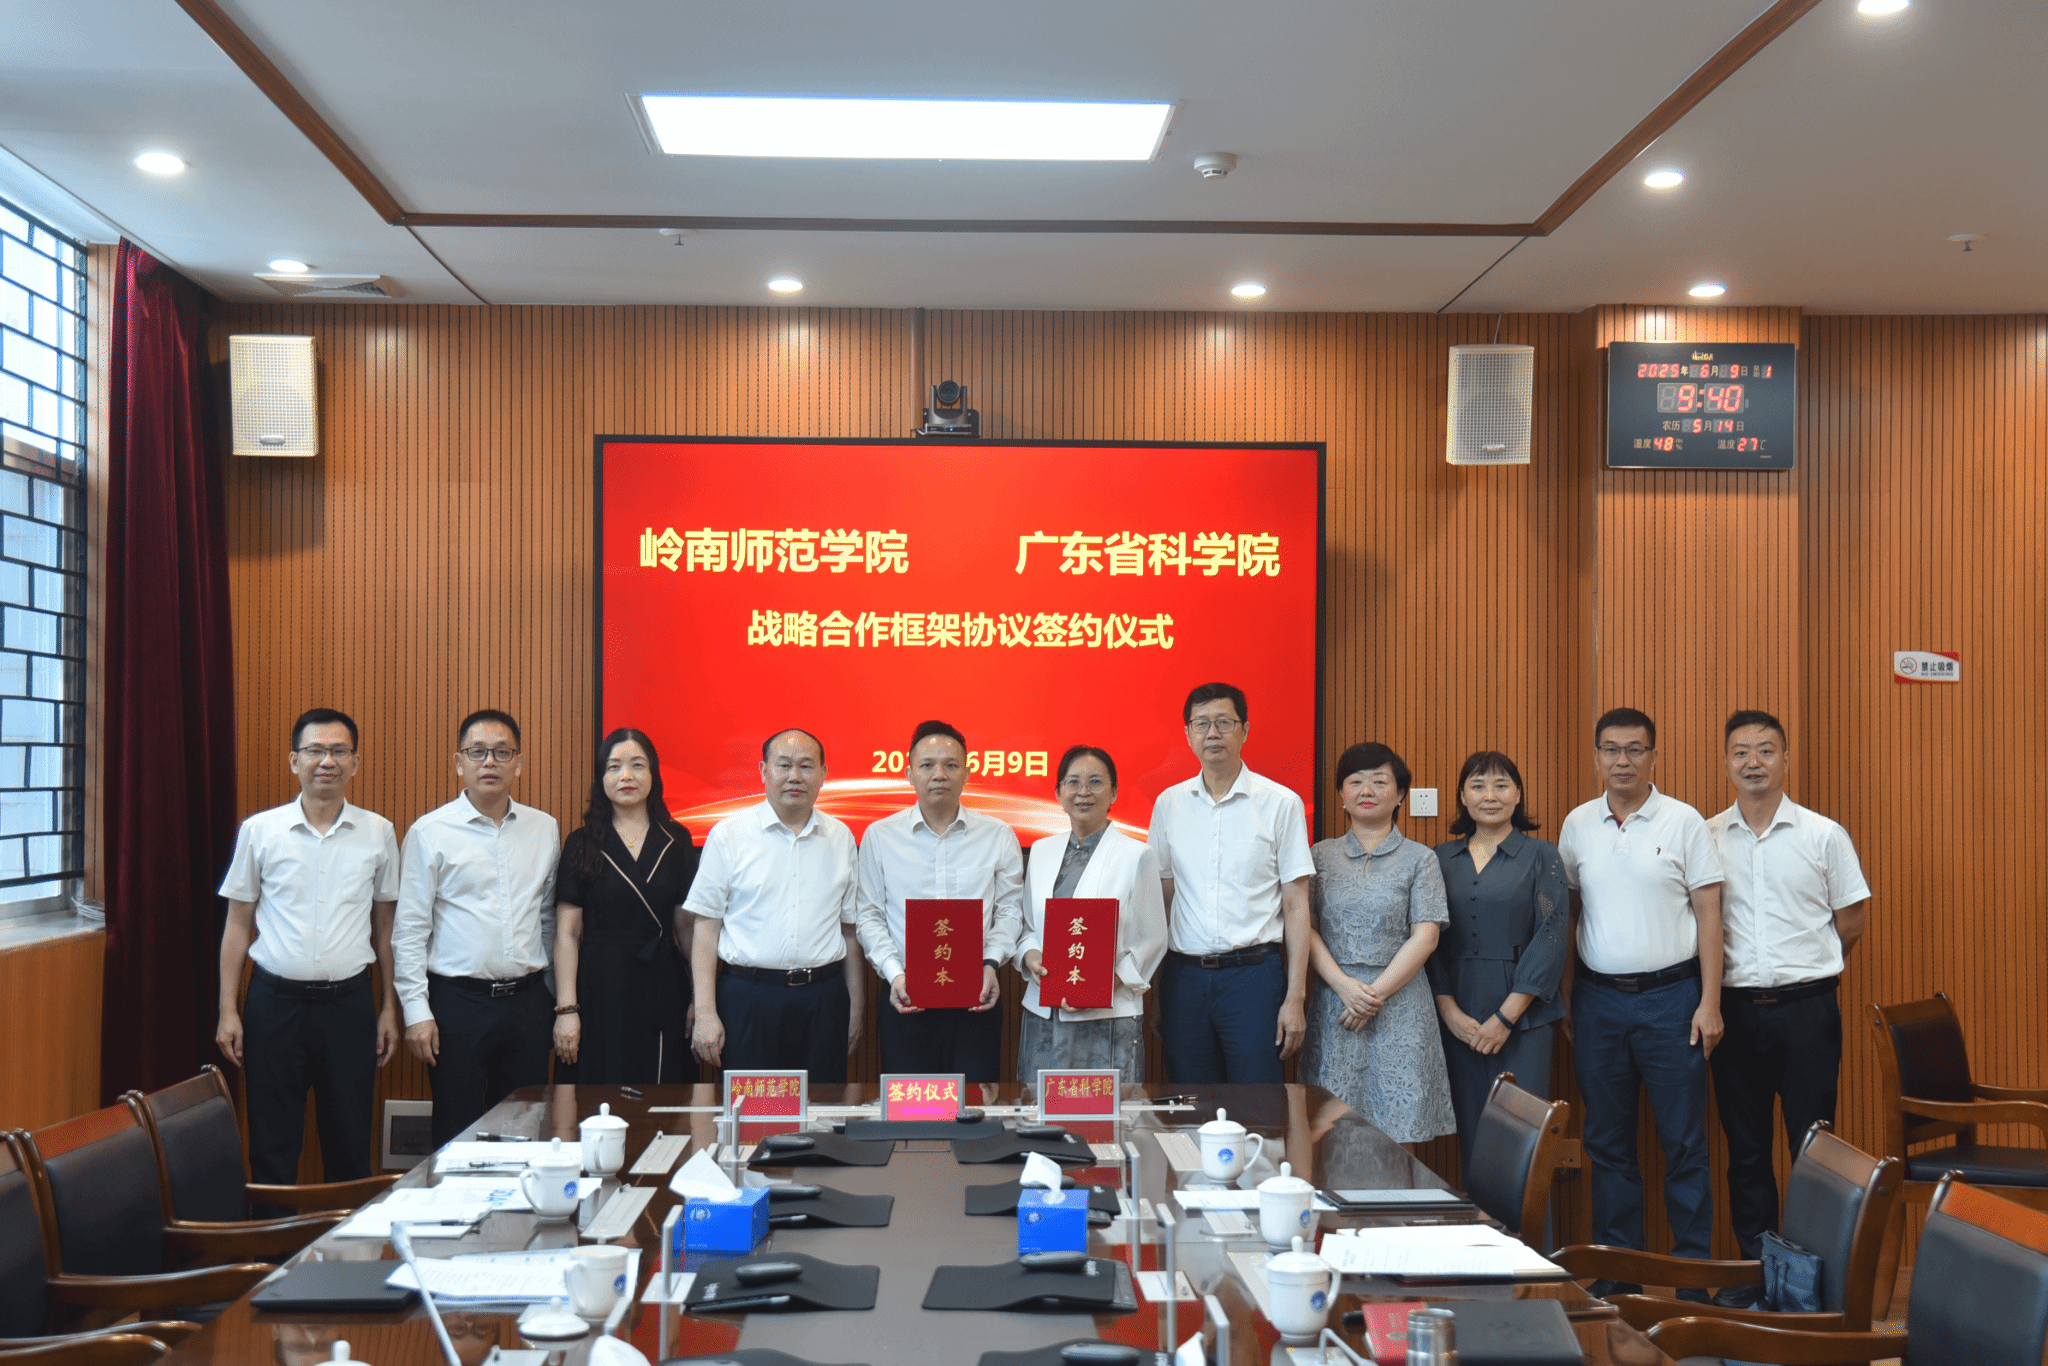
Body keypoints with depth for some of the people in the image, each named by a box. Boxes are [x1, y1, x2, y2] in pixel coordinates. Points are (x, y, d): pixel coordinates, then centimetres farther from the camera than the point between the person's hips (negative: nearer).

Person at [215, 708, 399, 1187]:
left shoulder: (378, 833, 3)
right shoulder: (259, 831, 1)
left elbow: (384, 926, 9)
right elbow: (238, 924, 6)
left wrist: (389, 1007, 7)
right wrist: (227, 1009, 2)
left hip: (349, 1001, 1)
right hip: (275, 999, 0)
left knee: (350, 1146, 8)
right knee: (272, 1146, 6)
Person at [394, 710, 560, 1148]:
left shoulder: (544, 829, 8)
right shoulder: (430, 832, -2)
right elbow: (409, 929, -2)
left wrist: (557, 998, 12)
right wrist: (416, 1011, -8)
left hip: (527, 1001, 3)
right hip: (458, 1001, -3)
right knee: (457, 1134, 3)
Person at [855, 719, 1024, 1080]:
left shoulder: (998, 836, 6)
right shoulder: (879, 837, 5)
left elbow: (1010, 909, 9)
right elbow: (869, 915, 5)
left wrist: (991, 962, -7)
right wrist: (894, 973, -7)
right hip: (905, 998, 0)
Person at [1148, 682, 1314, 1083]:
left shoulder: (1281, 803, 0)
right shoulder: (1169, 804, 8)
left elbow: (1296, 905, 0)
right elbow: (1162, 897, 12)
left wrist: (1295, 997, -6)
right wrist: (1154, 994, 9)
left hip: (1252, 974, -3)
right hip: (1184, 974, 3)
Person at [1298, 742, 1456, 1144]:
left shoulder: (1420, 859, 6)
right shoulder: (1321, 855, 10)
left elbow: (1425, 937, -2)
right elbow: (1304, 928, 3)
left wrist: (1376, 993, -10)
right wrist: (1343, 984, -11)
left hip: (1400, 1006, -1)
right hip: (1334, 1004, 2)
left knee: (1397, 1133, -3)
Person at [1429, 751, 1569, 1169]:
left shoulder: (1541, 857, 2)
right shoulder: (1442, 860, 10)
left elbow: (1550, 939, -5)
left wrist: (1506, 1016, -11)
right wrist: (1449, 1011, -5)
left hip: (1523, 1018, -3)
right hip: (1459, 1020, 3)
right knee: (1470, 1132, 4)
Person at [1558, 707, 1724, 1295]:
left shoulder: (1683, 822, -1)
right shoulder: (1577, 825, 7)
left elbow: (1709, 913, -2)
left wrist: (1709, 1002, -7)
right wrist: (1562, 1001, 7)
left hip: (1670, 996, -3)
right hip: (1599, 998, 3)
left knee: (1684, 1142, 0)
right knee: (1607, 1141, 8)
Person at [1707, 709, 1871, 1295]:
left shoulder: (1824, 835, 1)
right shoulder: (1705, 839, 5)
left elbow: (1850, 923, 7)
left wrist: (1799, 972, 8)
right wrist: (1733, 977, 3)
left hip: (1807, 1008, -2)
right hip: (1734, 1008, 2)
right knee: (1745, 1145, 8)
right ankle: (1754, 1264, 18)